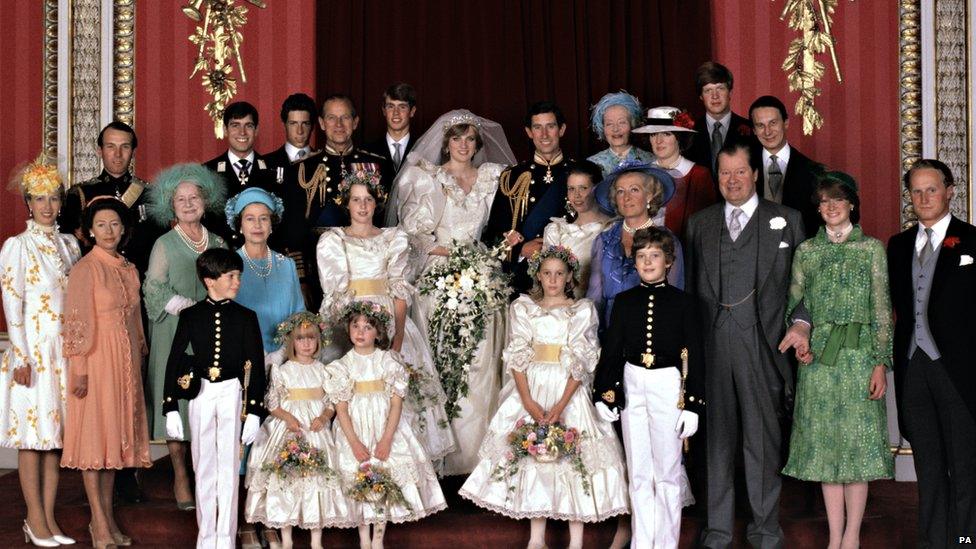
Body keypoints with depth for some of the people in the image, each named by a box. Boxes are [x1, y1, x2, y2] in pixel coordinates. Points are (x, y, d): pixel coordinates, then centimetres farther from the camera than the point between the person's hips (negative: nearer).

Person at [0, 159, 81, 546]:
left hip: (64, 350, 5)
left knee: (56, 433, 7)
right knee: (32, 434, -2)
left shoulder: (69, 245, 12)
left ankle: (49, 517, 12)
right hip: (32, 350, -5)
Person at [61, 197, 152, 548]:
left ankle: (108, 516, 17)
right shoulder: (85, 269, -9)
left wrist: (139, 357, 14)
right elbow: (77, 321, -13)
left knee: (115, 434, 10)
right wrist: (79, 368, -16)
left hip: (126, 361, 7)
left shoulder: (129, 269, 11)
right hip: (96, 360, -7)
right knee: (94, 433, -2)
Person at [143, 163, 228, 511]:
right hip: (175, 335, -3)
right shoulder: (165, 245, 0)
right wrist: (189, 307, -13)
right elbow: (154, 289, -6)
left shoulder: (218, 244, 11)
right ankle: (180, 477, 4)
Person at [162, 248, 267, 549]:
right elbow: (174, 361, 3)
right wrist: (171, 409, -1)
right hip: (200, 394, 1)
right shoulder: (191, 316, 1)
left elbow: (256, 366, 1)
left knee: (228, 467, 1)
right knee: (204, 467, 8)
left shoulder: (245, 317, 0)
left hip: (233, 394, -1)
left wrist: (254, 412, -4)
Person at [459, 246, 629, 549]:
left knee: (572, 457, -5)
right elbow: (517, 356, -1)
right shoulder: (523, 308, 6)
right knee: (532, 455, 2)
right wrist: (528, 401, -13)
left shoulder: (583, 310, 0)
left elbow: (580, 362, -7)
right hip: (531, 388, 2)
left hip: (569, 389, -2)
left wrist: (561, 405, -17)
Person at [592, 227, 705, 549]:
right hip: (632, 386, 3)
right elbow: (611, 351, 7)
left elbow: (695, 356, -2)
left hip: (669, 388, -3)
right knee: (638, 473, 10)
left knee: (668, 471, 4)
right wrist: (604, 395, 1)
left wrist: (692, 404, -5)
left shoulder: (683, 302, -2)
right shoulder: (624, 301, 4)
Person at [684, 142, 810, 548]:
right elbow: (690, 287, 12)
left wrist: (801, 323, -11)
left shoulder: (786, 221, 8)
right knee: (717, 436, 7)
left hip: (762, 346, -2)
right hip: (710, 345, 2)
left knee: (763, 438, 3)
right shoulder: (699, 224, 15)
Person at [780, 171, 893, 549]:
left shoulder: (871, 248, 3)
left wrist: (881, 363, -7)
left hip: (859, 355, -2)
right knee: (825, 443, 4)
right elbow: (793, 305, 12)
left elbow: (882, 311, 0)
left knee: (858, 441, -1)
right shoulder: (806, 251, 9)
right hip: (817, 358, 2)